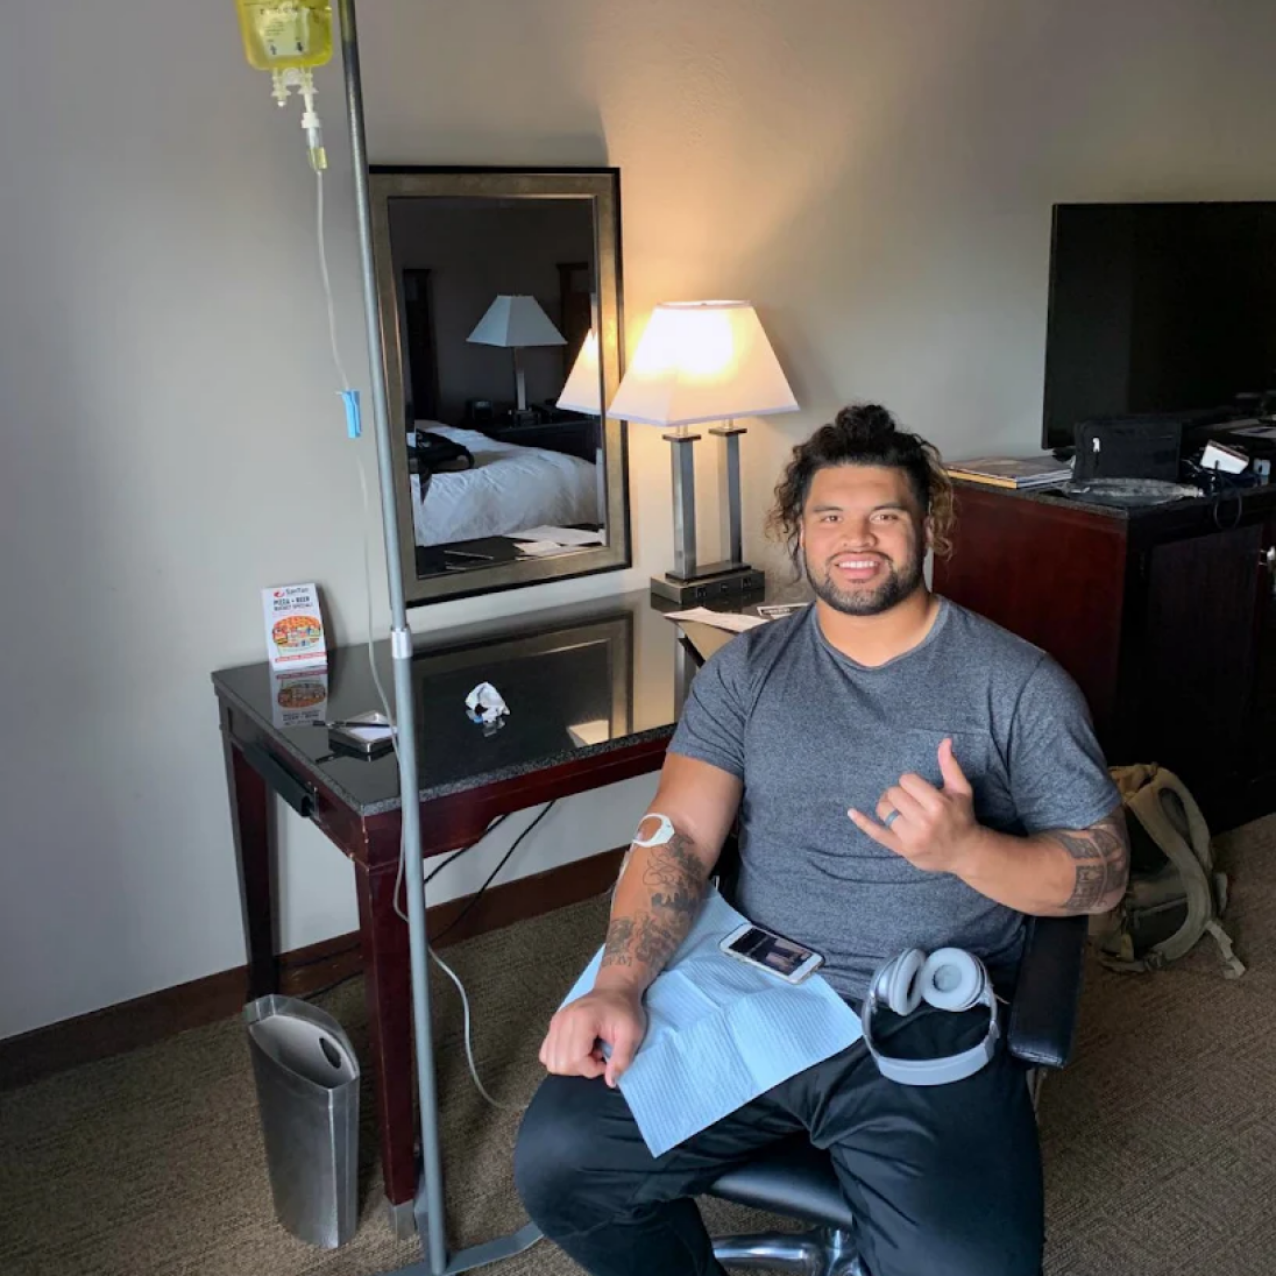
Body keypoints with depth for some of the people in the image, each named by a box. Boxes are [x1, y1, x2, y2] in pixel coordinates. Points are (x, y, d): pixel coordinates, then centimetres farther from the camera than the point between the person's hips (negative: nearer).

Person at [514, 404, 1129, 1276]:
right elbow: (678, 836, -1)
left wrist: (965, 849, -18)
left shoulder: (1017, 683, 2)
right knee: (557, 1162, -14)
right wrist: (619, 987, -18)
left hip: (928, 1035, -2)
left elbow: (1103, 871, 2)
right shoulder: (746, 670, 9)